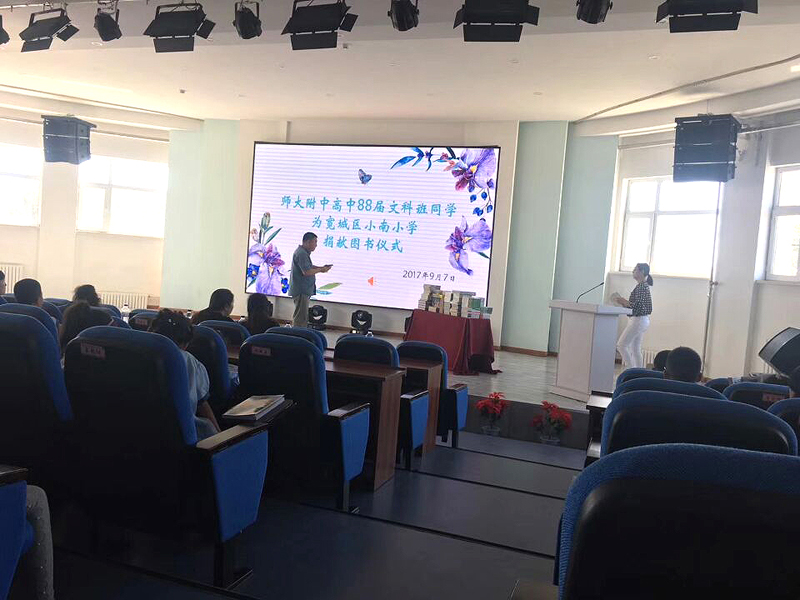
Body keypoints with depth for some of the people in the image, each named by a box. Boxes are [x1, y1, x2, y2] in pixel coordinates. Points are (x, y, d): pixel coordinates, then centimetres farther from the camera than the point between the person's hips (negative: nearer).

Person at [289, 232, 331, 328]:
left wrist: (321, 267, 12)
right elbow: (306, 271, -25)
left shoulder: (304, 252, 16)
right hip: (301, 291, -11)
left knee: (302, 316, 17)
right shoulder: (301, 254, -19)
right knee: (301, 317, -8)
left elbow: (309, 266, 25)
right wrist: (321, 270, -12)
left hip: (304, 290, 11)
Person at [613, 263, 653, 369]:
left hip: (638, 320, -10)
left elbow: (637, 305, -22)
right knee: (635, 349, 11)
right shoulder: (643, 285, 16)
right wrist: (623, 302, 12)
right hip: (641, 320, 10)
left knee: (621, 345, -9)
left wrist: (623, 301, -12)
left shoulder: (642, 286, -15)